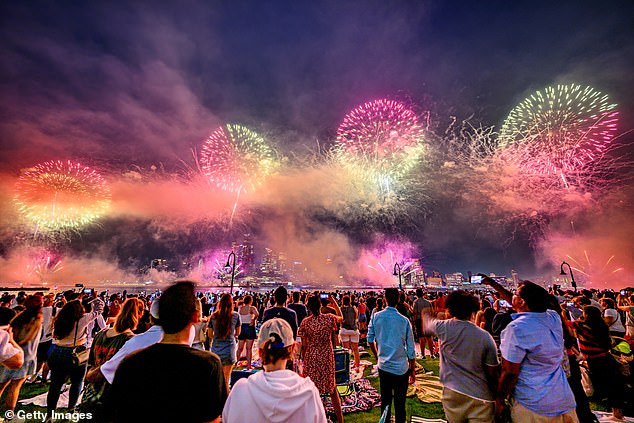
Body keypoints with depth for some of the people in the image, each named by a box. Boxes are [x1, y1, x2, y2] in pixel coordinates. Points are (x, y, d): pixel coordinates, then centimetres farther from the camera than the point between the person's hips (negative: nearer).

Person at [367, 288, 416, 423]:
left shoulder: (376, 317, -9)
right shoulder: (404, 321, -14)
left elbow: (370, 340, 0)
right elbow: (411, 350, -6)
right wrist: (413, 371, 6)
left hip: (383, 366, 2)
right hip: (401, 369, -2)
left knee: (385, 401, 18)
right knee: (400, 404, 13)